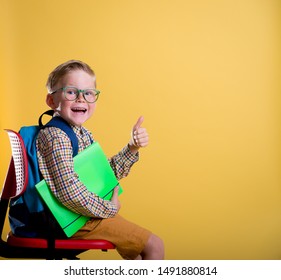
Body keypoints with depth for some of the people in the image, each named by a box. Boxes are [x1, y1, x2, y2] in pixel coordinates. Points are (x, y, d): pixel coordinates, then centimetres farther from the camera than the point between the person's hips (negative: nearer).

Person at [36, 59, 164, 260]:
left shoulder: (83, 134, 7)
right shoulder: (56, 136, -23)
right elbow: (69, 192, -31)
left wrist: (132, 148, 0)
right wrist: (108, 208, -18)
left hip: (92, 210, 10)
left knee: (137, 246, 30)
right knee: (155, 246, -4)